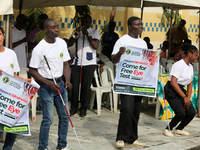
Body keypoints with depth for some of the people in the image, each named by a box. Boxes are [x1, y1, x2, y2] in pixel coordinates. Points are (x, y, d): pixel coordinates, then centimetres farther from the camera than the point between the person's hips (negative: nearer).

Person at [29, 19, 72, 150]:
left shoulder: (62, 43, 4)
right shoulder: (39, 48, -13)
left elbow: (65, 64, 9)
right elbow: (32, 70, -10)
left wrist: (68, 80, -8)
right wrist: (48, 83, -18)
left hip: (60, 83, 6)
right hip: (45, 86, -6)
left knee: (65, 116, 9)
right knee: (48, 118, -7)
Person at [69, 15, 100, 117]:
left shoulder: (94, 32, 8)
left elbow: (95, 46, -6)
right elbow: (69, 43, 8)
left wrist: (87, 34, -10)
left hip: (89, 63, -3)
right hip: (76, 62, 3)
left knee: (86, 86, -1)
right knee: (74, 85, -1)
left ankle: (84, 108, 8)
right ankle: (74, 108, 8)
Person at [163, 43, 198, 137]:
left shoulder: (190, 66, 9)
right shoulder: (179, 65, -18)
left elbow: (190, 84, 12)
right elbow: (173, 82, -24)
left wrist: (188, 99, -1)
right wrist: (184, 97, -25)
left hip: (181, 90, 8)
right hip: (171, 90, -8)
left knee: (191, 112, -1)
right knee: (181, 113, -20)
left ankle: (179, 129, 21)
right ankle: (168, 129, 4)